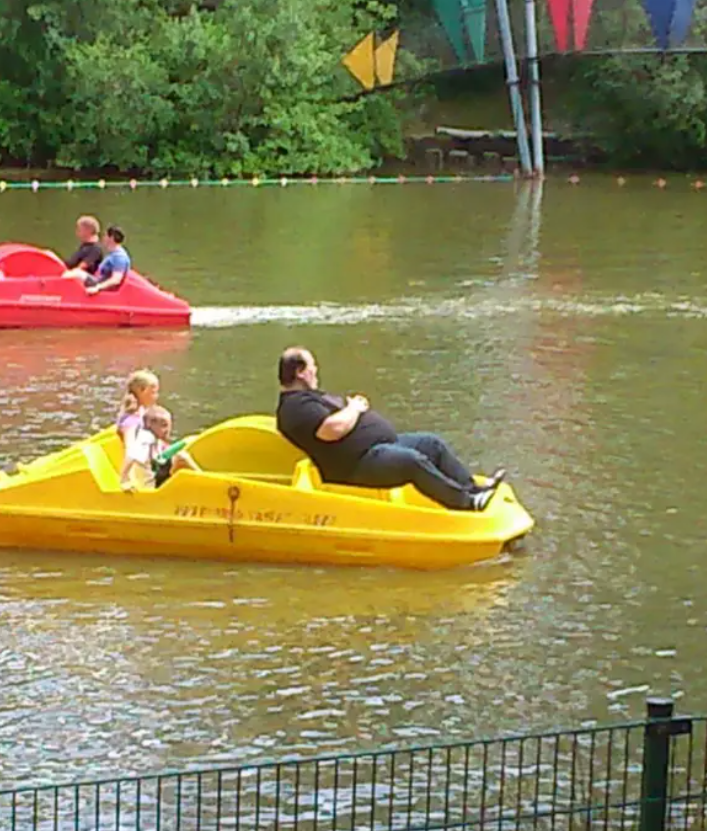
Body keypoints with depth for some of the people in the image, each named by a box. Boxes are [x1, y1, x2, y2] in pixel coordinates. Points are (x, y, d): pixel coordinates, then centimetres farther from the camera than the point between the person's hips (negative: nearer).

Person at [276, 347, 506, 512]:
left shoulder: (309, 397, 23)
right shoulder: (295, 406, -14)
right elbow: (334, 428, -27)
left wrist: (354, 404, 7)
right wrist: (354, 408, -8)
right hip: (359, 463, -12)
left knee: (433, 444, 7)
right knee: (413, 461, -28)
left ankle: (472, 489, 7)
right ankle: (466, 502, -24)